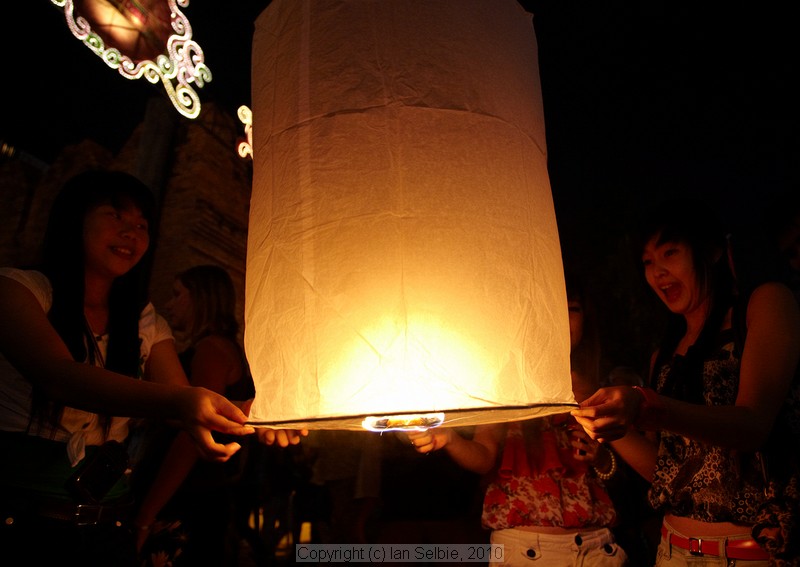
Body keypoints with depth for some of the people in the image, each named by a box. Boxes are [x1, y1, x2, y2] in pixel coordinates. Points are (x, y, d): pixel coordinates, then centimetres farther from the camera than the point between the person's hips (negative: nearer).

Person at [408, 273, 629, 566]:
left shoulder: (601, 387, 7)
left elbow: (626, 476, 11)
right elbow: (485, 456, -11)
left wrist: (602, 459, -11)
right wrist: (449, 438, -32)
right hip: (521, 544, -3)